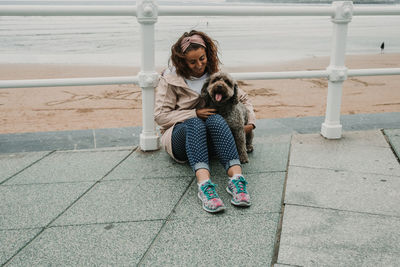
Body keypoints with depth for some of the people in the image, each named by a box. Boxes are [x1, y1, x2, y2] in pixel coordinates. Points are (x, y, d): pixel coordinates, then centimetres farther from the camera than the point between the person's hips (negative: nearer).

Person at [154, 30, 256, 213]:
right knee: (194, 124, -37)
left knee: (215, 119, -34)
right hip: (180, 135, -2)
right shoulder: (170, 79, 1)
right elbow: (160, 115, -5)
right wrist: (194, 114, -14)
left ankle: (237, 178, -52)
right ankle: (204, 184, -58)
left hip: (209, 138, 2)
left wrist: (250, 122, 6)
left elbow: (242, 99, 23)